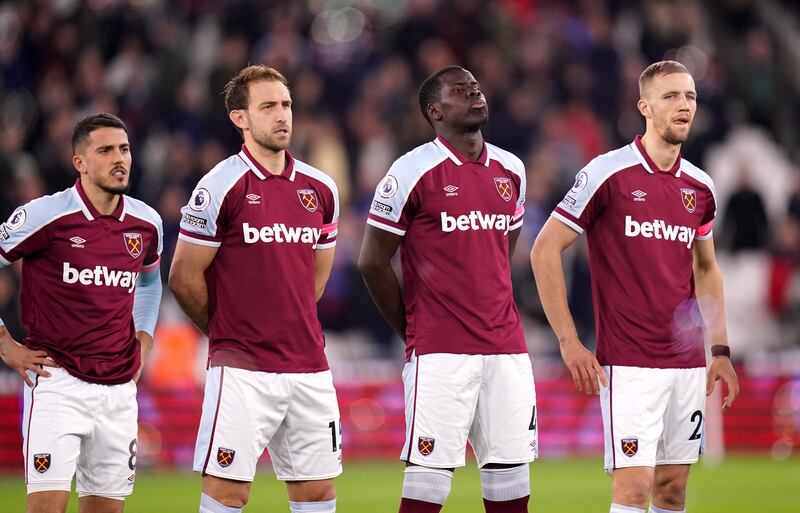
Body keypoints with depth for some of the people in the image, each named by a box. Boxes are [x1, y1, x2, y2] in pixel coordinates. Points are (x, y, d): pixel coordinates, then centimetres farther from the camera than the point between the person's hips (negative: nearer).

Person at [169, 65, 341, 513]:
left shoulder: (320, 189, 10)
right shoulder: (221, 187, -8)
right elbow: (184, 277, -2)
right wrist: (227, 332, 9)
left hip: (310, 367, 6)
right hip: (243, 371, -5)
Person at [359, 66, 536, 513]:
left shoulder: (511, 170, 13)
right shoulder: (413, 172, -6)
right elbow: (373, 262, -1)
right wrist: (415, 331, 3)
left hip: (506, 350, 6)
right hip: (440, 354, -6)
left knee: (512, 477, 4)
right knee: (429, 477, -7)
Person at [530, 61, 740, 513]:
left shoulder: (701, 187, 9)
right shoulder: (608, 174, -8)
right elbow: (545, 249, -5)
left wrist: (721, 350, 16)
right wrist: (569, 341, -9)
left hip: (688, 364, 6)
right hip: (629, 365, -6)